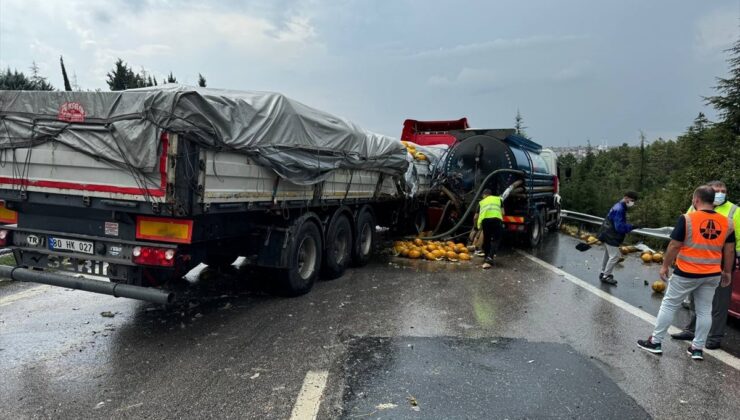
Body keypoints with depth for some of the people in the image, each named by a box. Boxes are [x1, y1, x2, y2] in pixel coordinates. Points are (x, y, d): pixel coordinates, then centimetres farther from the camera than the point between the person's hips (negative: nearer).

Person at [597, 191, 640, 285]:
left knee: (608, 255, 19)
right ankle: (606, 276, 0)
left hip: (608, 235, 11)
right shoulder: (619, 209, -21)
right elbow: (619, 226, -25)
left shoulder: (620, 207, 11)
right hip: (610, 236, -11)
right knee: (614, 256, -7)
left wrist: (630, 227, 7)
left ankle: (603, 273, 30)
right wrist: (632, 227, -24)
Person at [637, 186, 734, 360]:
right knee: (704, 311, 12)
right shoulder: (726, 222, 1)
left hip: (687, 273, -4)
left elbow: (674, 246, -12)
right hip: (712, 275, 5)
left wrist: (665, 266, -1)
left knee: (669, 305, 7)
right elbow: (729, 250, 7)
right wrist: (727, 272, 18)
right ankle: (698, 348, 19)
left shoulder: (687, 219, -14)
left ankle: (655, 342, 13)